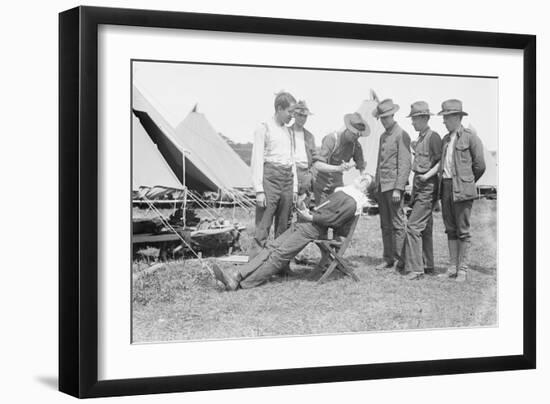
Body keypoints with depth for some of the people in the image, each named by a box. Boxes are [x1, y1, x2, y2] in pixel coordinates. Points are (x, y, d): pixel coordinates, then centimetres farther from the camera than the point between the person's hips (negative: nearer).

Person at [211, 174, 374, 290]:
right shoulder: (341, 192, 24)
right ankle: (237, 276, -15)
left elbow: (336, 219, -16)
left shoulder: (352, 201, -6)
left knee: (280, 254, -18)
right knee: (271, 248, -5)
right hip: (304, 224, 9)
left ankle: (245, 283, -23)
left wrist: (311, 217, -11)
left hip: (316, 229, -9)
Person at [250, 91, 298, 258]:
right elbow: (257, 160, -7)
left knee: (284, 226, 7)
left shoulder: (288, 131, 17)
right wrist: (259, 190, -13)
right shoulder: (264, 128, -3)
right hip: (270, 177, -7)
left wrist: (294, 187, 17)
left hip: (287, 178, 7)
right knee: (263, 225, -11)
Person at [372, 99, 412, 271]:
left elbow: (405, 164, -12)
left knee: (397, 224, -6)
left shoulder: (401, 135, -7)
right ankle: (388, 259, 11)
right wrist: (376, 185, 17)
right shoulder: (383, 136, 19)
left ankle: (400, 260, -3)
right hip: (381, 186, 8)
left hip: (394, 185, -8)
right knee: (385, 225, 8)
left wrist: (398, 189, -18)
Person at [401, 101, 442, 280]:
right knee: (424, 228, 14)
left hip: (428, 186, -10)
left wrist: (427, 175, -23)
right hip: (418, 185, 10)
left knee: (413, 226, -14)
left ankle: (415, 268, -13)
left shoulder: (433, 137, -12)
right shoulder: (419, 138, 15)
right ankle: (428, 266, 21)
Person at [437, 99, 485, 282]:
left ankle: (463, 269, 4)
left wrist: (467, 183, 6)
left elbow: (479, 165, -4)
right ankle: (453, 267, 15)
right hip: (445, 187, 7)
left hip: (462, 189, -7)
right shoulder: (446, 139, 15)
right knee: (450, 229, 9)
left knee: (462, 230, -2)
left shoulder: (470, 137, -6)